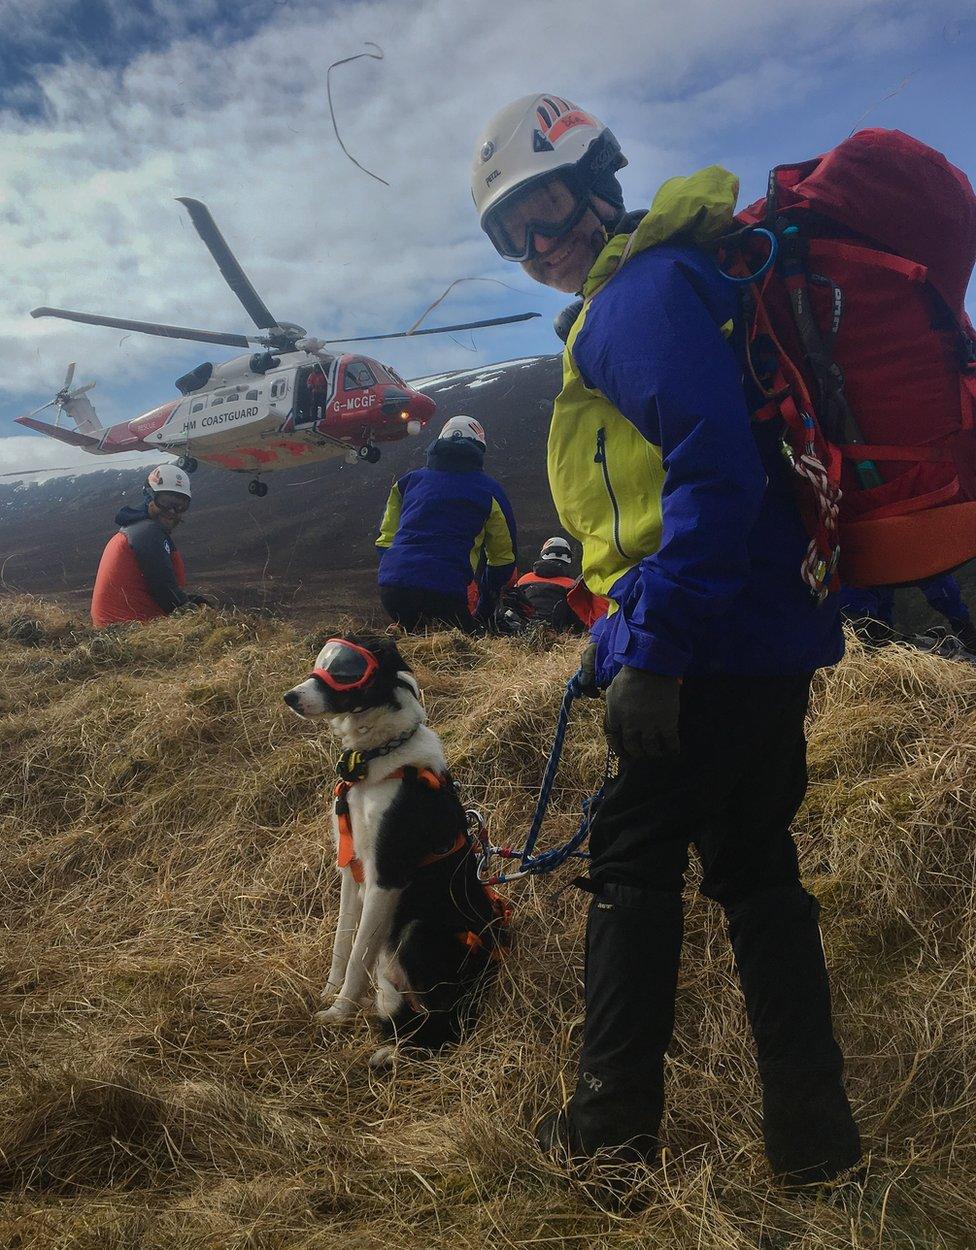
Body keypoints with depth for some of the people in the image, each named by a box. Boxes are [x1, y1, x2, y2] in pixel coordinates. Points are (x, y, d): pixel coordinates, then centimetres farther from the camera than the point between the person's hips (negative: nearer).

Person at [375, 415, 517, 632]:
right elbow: (504, 555, 19)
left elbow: (386, 539, 24)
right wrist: (484, 611, 29)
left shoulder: (409, 481, 23)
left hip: (389, 589, 5)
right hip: (444, 592, -5)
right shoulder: (488, 490, 14)